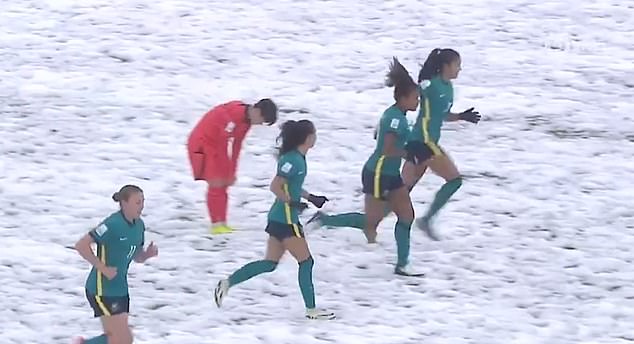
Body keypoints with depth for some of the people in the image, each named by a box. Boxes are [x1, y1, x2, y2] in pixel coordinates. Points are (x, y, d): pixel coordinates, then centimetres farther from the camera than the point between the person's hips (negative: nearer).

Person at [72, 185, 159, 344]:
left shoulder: (138, 225, 5)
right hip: (102, 290, -9)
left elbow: (137, 257, 17)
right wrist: (103, 268, -23)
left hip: (120, 289, 9)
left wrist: (148, 254, -6)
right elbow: (81, 245, -22)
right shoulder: (112, 225, -20)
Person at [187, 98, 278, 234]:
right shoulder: (232, 117, -30)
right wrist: (230, 174, -19)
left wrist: (231, 173, 8)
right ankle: (217, 225, -8)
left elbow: (236, 146, 7)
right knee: (216, 184, -12)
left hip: (216, 146, 9)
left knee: (222, 185, 10)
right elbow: (225, 147, -26)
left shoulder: (246, 119, 0)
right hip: (202, 145, -9)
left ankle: (222, 223, 16)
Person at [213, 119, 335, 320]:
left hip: (278, 218, 10)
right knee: (306, 261, -2)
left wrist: (311, 198, 21)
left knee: (270, 263, 12)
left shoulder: (296, 158, 11)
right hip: (285, 220, -10)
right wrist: (292, 203, -19)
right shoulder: (294, 160, -19)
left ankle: (227, 283, 11)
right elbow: (275, 186, -23)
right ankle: (311, 310, 3)